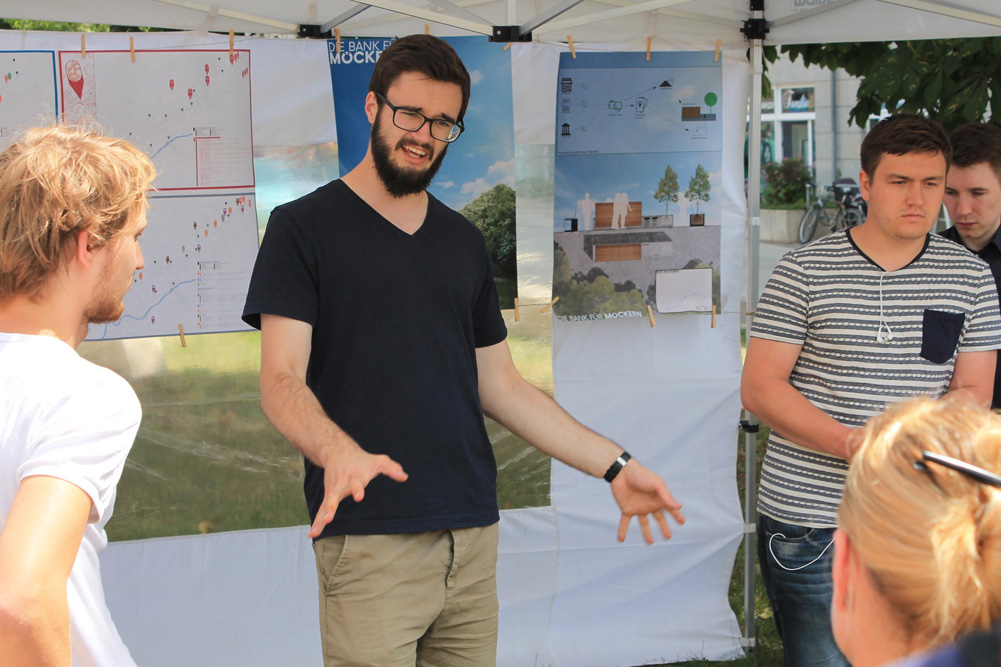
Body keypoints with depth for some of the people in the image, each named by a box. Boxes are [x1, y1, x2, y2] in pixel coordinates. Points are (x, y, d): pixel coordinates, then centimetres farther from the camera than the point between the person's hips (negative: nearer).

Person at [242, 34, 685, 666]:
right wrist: (337, 452, -30)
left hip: (474, 540, 5)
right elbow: (282, 381, -9)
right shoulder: (303, 228, 0)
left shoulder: (464, 242, 16)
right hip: (368, 543, -5)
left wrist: (614, 465, 10)